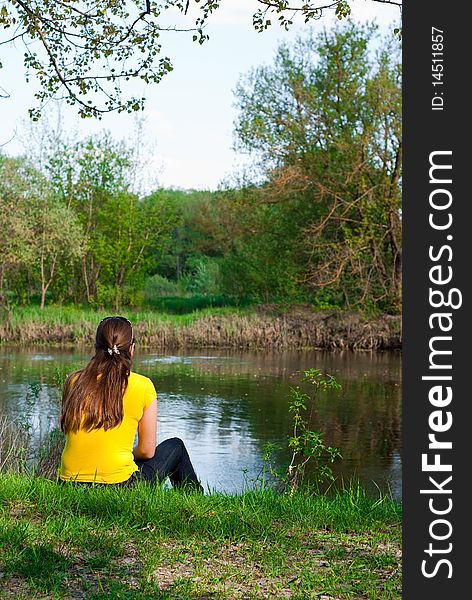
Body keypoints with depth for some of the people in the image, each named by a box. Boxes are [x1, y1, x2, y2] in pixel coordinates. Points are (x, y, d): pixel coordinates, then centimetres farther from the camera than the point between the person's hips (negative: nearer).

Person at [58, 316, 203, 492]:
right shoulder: (143, 386, -6)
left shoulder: (73, 381, 2)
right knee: (176, 447, 25)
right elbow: (147, 451, -1)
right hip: (118, 485, -4)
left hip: (69, 486, 4)